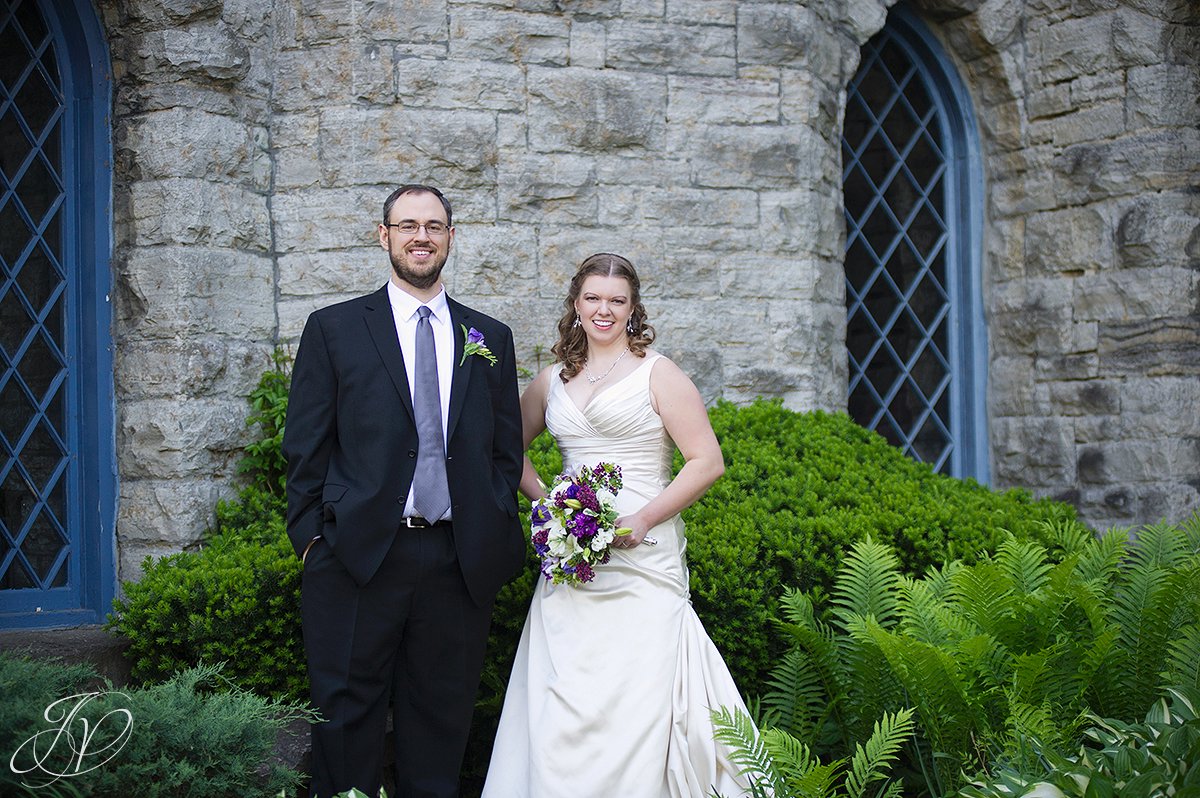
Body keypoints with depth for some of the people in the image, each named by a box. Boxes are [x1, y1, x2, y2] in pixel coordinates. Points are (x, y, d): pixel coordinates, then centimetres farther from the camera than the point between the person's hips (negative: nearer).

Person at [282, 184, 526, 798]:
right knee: (347, 722, 4)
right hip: (359, 557, -2)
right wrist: (311, 537, -6)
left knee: (441, 724, 11)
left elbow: (505, 451, 12)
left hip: (458, 563, 2)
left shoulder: (491, 339, 12)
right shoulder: (334, 328, 4)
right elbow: (305, 447, 2)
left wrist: (495, 542, 3)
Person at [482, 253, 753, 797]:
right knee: (560, 704, 0)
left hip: (641, 556, -4)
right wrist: (542, 497, 9)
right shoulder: (553, 380, 14)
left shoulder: (657, 374, 1)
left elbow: (707, 461, -4)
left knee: (635, 697, -8)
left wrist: (643, 518, -13)